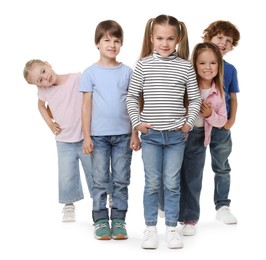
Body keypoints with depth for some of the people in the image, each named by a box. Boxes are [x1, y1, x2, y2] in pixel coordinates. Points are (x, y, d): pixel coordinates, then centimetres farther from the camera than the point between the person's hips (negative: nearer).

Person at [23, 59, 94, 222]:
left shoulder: (78, 79, -15)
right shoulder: (44, 90, -2)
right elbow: (41, 106, 21)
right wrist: (50, 123, 8)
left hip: (85, 137, -2)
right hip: (64, 141, 2)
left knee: (94, 172, 8)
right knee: (67, 177, 3)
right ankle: (69, 205, 23)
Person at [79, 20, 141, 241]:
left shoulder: (127, 72, 5)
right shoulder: (91, 73, 1)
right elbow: (87, 105, 1)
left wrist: (135, 134, 3)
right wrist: (87, 136, -3)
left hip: (123, 135, 1)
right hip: (99, 135, -1)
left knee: (121, 180, 5)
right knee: (100, 180, 4)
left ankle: (119, 220, 14)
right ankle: (100, 221, 13)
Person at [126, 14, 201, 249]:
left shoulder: (185, 67, -1)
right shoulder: (143, 64, -2)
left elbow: (195, 99, 6)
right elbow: (132, 97, 4)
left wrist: (189, 123, -2)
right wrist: (137, 122, -3)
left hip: (176, 134, 0)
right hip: (150, 133, 0)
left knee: (172, 183, 6)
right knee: (152, 184, 6)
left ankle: (172, 228, 18)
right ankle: (150, 228, 17)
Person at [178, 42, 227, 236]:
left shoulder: (218, 92, 0)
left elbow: (222, 120, 6)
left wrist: (210, 115, -14)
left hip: (198, 138, 3)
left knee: (193, 180, 11)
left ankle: (190, 218, 24)